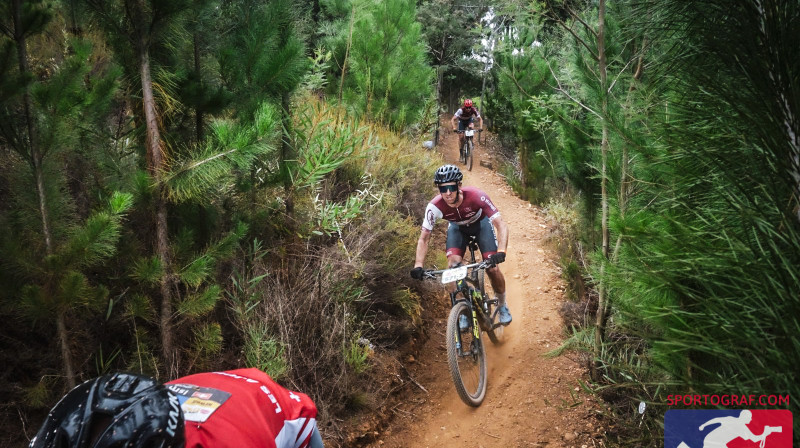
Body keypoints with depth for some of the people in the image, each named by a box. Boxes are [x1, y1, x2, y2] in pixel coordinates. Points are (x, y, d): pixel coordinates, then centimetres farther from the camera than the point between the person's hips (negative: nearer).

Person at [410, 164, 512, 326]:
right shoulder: (435, 206, -34)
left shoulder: (477, 197, -40)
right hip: (457, 227, 2)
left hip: (481, 223, -1)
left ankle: (502, 306, 17)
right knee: (453, 266, -21)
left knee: (492, 268, -12)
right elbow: (423, 239, -25)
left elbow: (501, 224, -41)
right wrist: (418, 266, -40)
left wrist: (501, 251, -57)